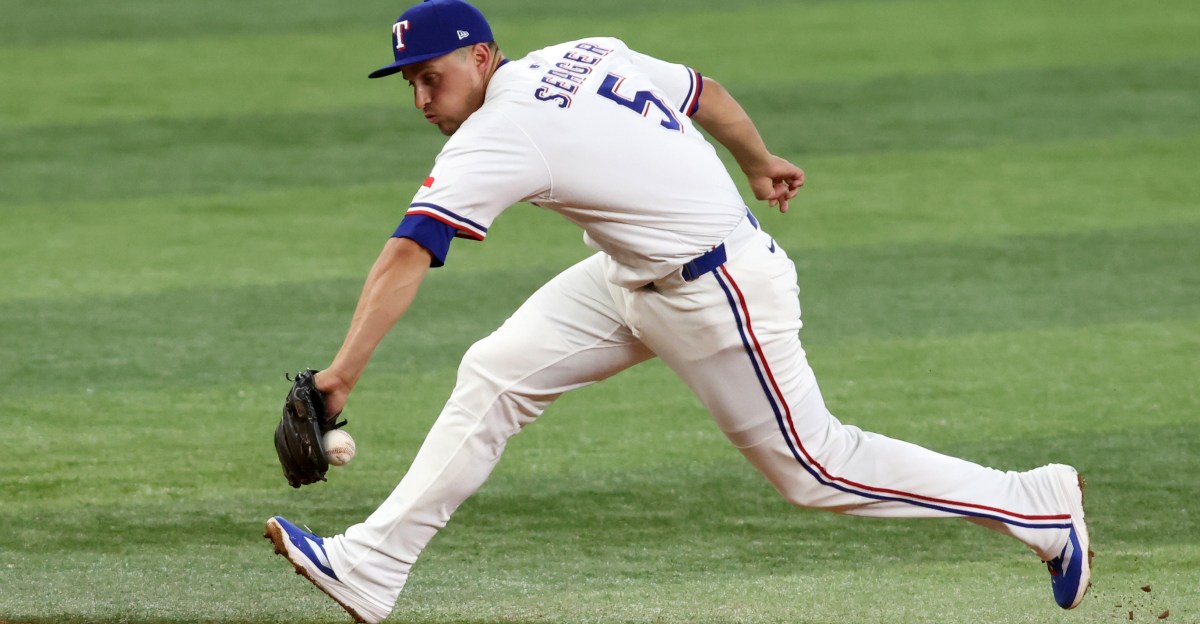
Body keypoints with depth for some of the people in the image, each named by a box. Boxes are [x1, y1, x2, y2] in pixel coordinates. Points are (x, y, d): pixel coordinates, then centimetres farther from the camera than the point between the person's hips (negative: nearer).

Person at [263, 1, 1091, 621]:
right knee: (494, 375, 2)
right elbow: (705, 91, 14)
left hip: (719, 296, -10)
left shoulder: (502, 135, -24)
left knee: (813, 465, 1)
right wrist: (759, 164, 32)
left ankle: (1037, 506, 14)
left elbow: (405, 259, -32)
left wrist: (344, 370, -38)